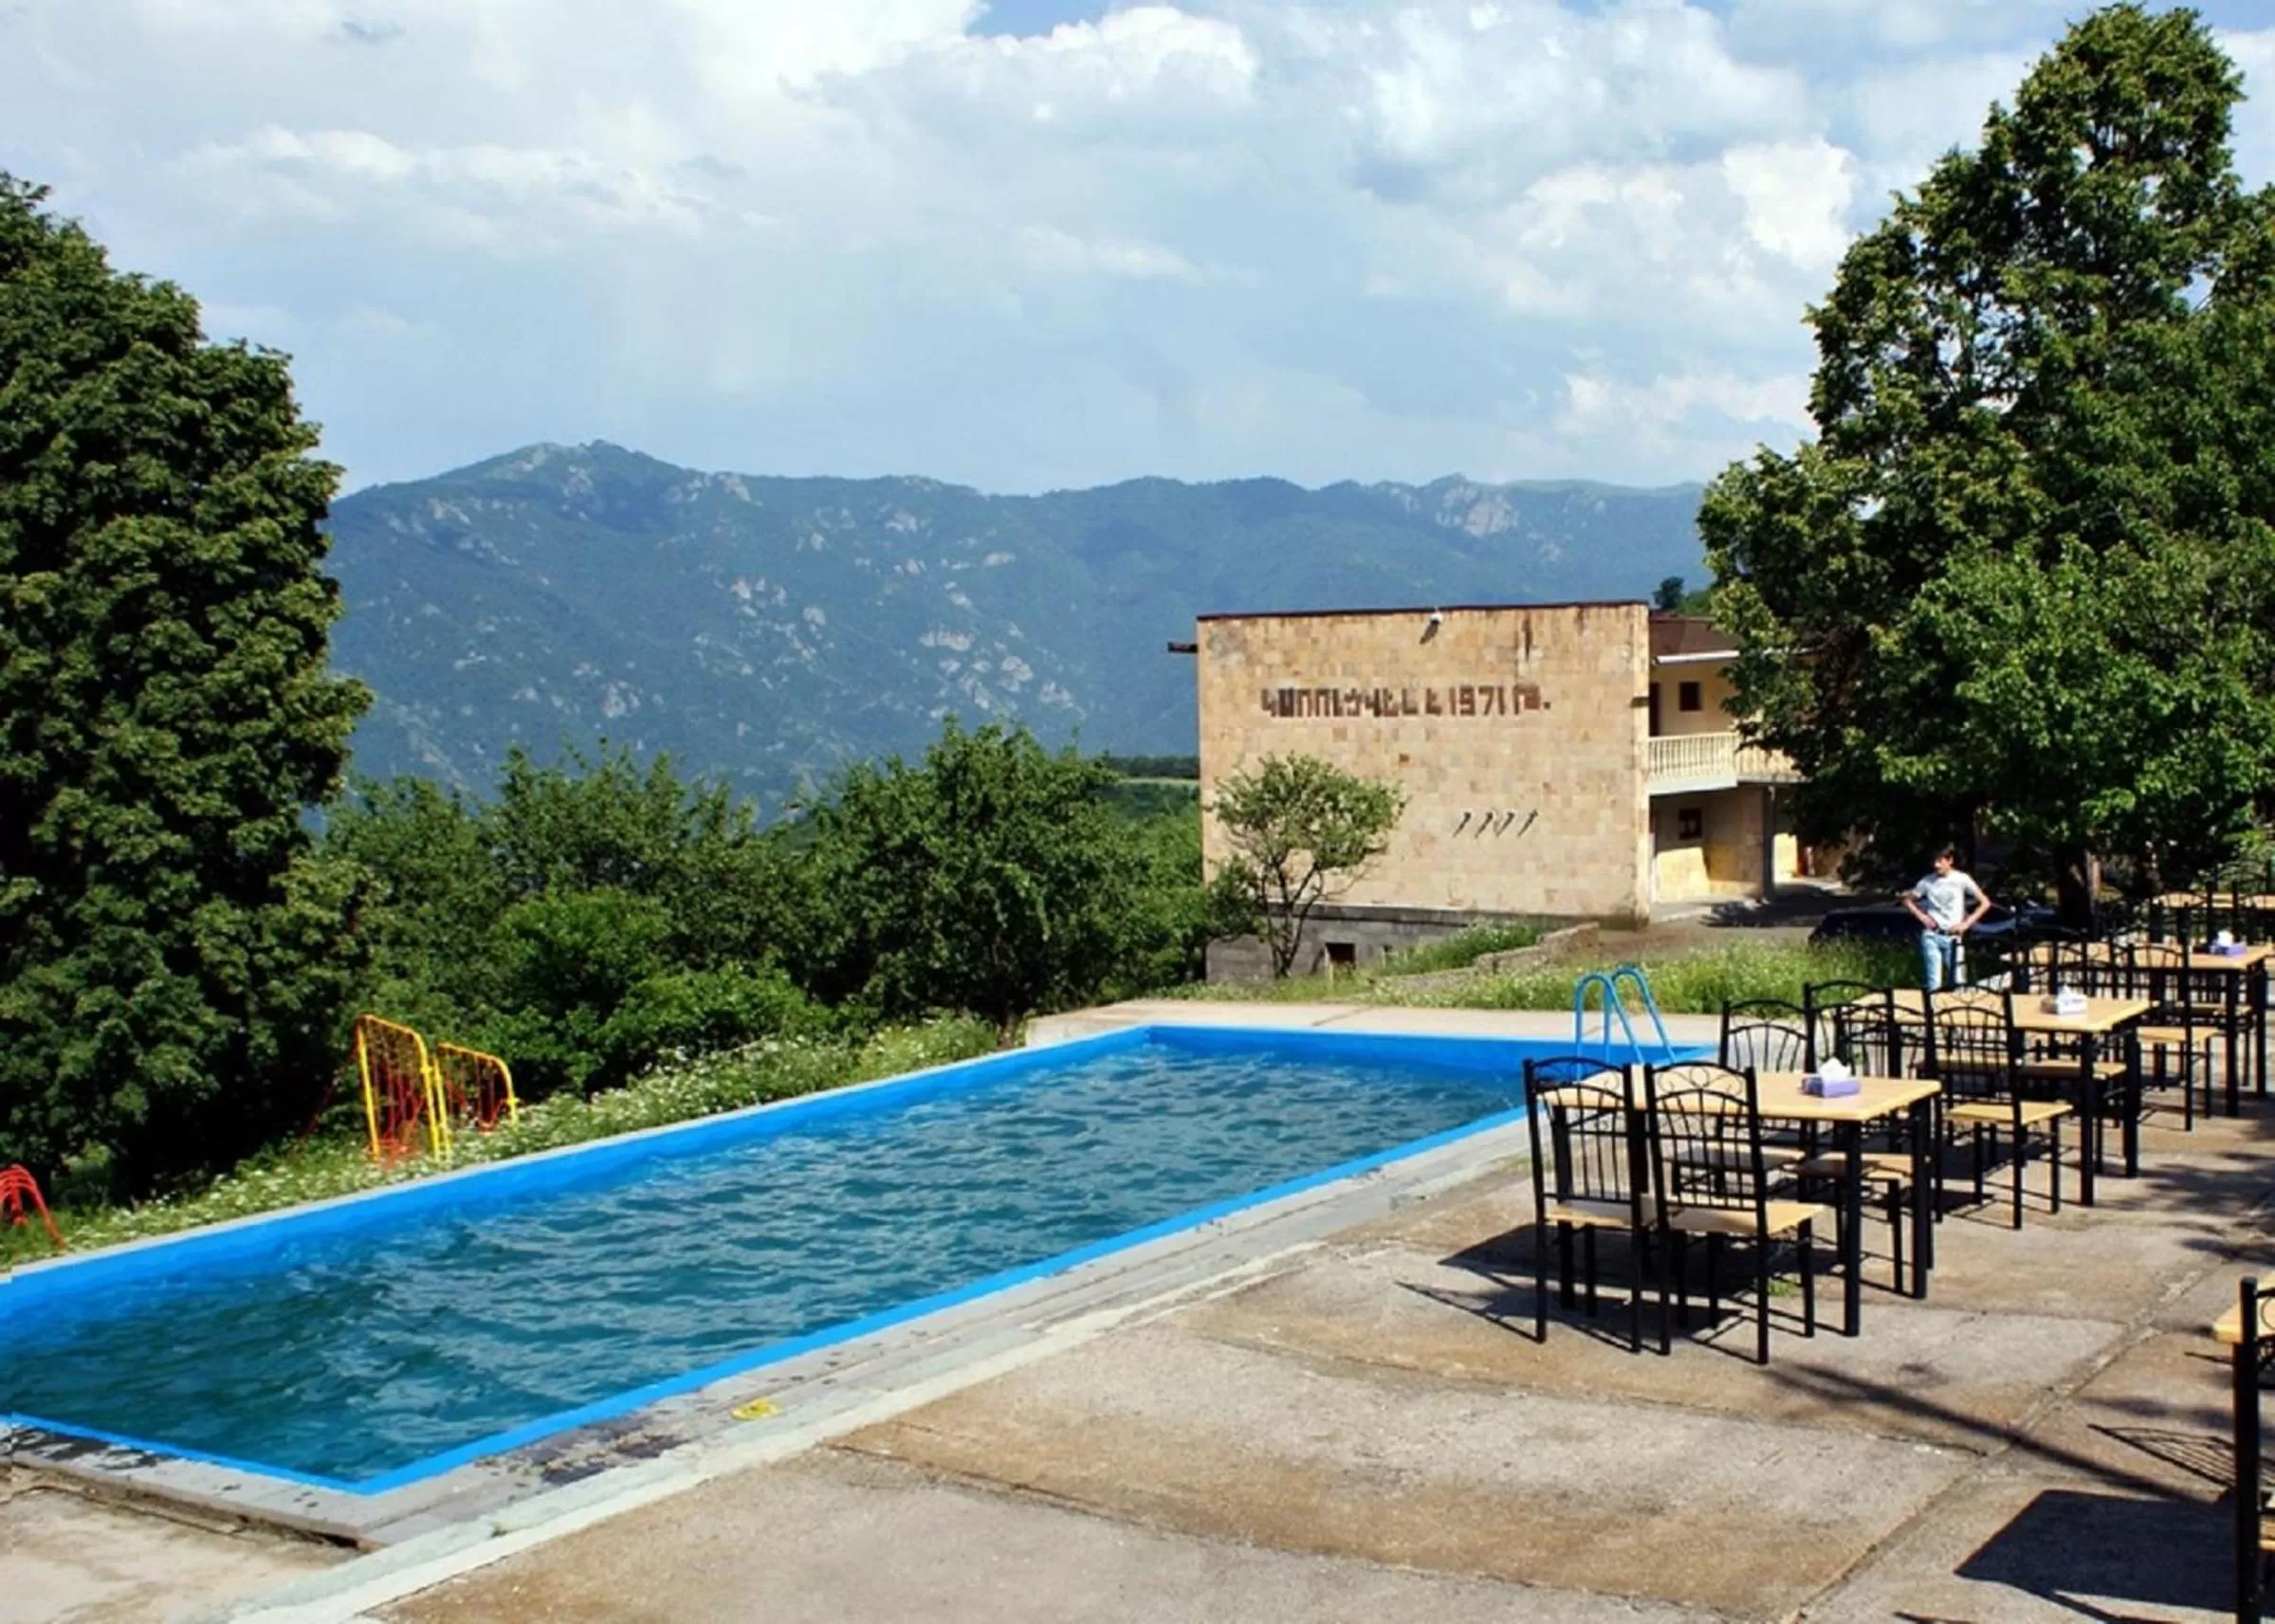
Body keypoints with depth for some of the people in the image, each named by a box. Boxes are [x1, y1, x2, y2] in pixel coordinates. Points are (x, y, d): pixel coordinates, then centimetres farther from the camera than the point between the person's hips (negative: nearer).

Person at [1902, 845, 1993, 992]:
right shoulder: (1928, 881, 1)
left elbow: (1985, 903, -1)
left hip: (1953, 937, 0)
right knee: (1933, 983, -6)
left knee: (1957, 982, -1)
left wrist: (1966, 924, -6)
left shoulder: (1961, 879, -4)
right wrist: (1921, 916, 1)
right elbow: (1908, 900, 15)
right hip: (1931, 936, 0)